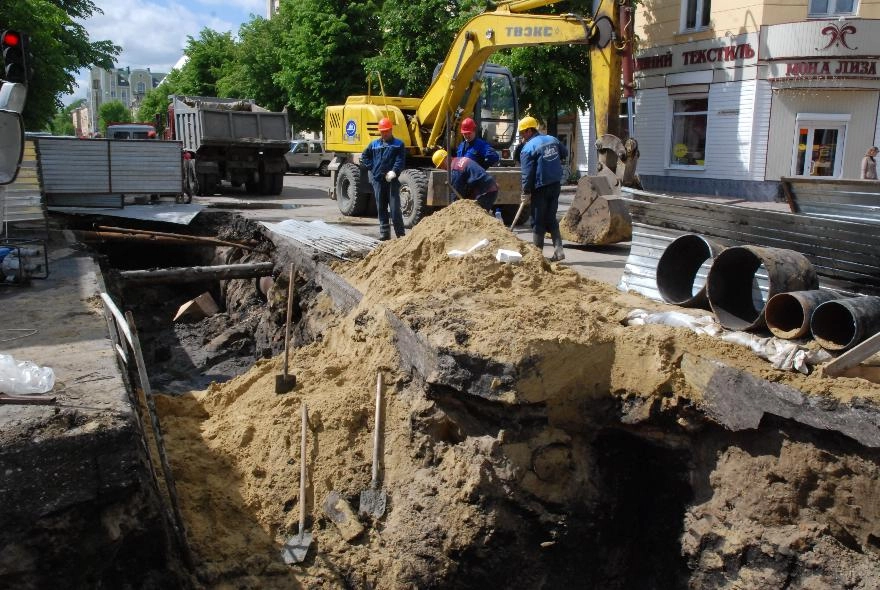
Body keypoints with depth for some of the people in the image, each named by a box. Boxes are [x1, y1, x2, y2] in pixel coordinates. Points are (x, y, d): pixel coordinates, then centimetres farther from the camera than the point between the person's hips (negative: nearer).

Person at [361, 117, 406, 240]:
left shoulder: (398, 144, 3)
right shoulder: (374, 144, 14)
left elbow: (400, 161, -7)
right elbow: (364, 156, 23)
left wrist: (394, 171, -22)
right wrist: (371, 167, 9)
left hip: (392, 180, -4)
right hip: (378, 180, 4)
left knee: (395, 208, -6)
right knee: (381, 208, 8)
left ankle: (400, 234, 0)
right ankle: (384, 232, 15)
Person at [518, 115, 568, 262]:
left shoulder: (528, 148, -12)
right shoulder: (552, 140, 8)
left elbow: (527, 173, -15)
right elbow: (565, 153, 23)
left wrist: (526, 192, -10)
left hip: (541, 188, -6)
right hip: (556, 184, 6)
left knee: (538, 222, 3)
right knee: (551, 219, 13)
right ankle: (559, 250, 5)